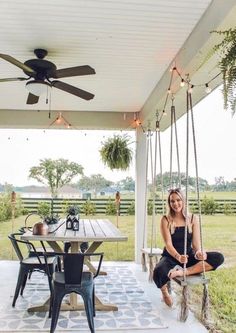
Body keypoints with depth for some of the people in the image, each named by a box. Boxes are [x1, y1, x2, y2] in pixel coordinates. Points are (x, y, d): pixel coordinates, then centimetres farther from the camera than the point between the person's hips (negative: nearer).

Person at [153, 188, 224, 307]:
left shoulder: (192, 218, 0)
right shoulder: (166, 219, -6)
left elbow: (196, 242, -5)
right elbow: (168, 244, -14)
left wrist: (198, 252, -29)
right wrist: (178, 257, -34)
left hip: (188, 256, 3)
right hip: (171, 257, -2)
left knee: (218, 257, -21)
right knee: (158, 272, -37)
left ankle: (183, 272, -28)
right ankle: (164, 291, 0)